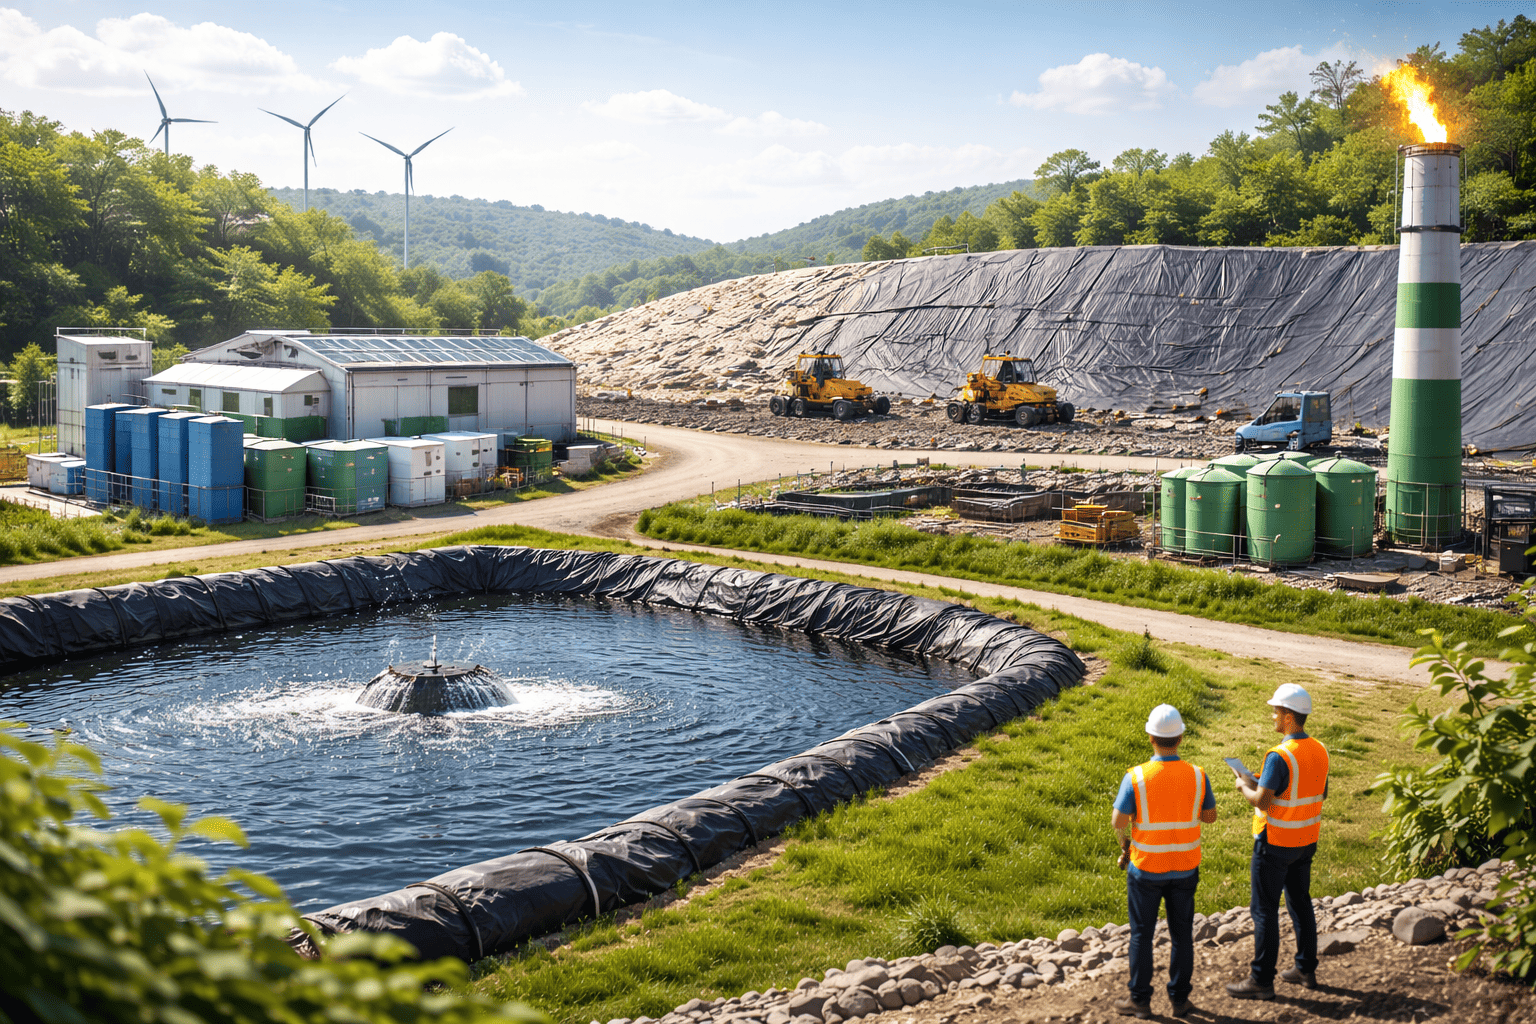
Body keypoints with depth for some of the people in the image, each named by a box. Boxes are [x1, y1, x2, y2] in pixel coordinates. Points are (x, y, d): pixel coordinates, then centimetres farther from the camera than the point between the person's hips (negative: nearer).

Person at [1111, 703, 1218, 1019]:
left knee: (1142, 935, 11)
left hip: (1146, 869, -2)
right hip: (1185, 868, 2)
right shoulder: (1197, 776, -11)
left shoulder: (1136, 777, -19)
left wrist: (1125, 844, 5)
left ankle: (1140, 1000, 18)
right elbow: (1210, 816, 3)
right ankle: (1179, 999, 22)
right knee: (1181, 934, 15)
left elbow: (1119, 822, -16)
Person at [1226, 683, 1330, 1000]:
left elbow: (1261, 801, -26)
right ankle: (1306, 969, 29)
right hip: (1306, 841, 8)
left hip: (1275, 843, -8)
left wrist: (1244, 787, -5)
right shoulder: (1319, 751, 1)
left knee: (1264, 909, 1)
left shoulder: (1280, 756, -25)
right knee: (1300, 903, 20)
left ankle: (1261, 980, 6)